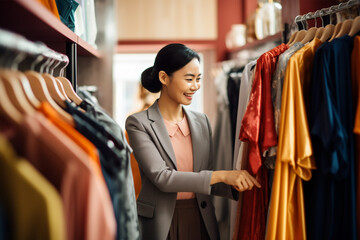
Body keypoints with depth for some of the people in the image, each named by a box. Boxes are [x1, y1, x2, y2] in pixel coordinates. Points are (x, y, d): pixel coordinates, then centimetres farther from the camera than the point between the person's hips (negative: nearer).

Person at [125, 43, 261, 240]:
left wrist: (233, 185, -9)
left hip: (201, 222, 4)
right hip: (160, 224, -4)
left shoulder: (202, 122, 7)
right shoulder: (139, 124, -9)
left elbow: (206, 181, 11)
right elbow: (161, 178, -18)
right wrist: (222, 175, -22)